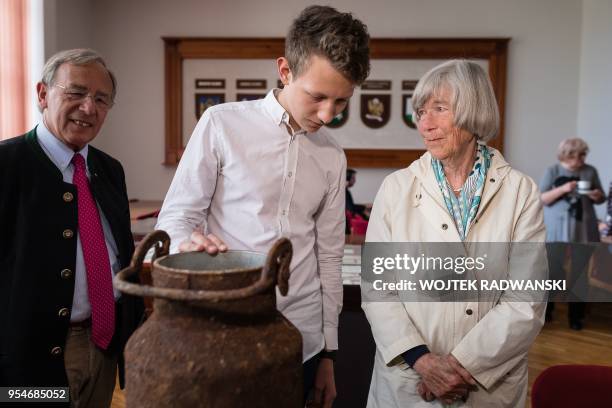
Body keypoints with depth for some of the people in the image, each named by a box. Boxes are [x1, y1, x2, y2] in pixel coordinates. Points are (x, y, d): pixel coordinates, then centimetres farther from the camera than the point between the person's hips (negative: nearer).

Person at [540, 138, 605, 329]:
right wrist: (562, 189, -20)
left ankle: (576, 315, 16)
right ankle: (545, 310, 16)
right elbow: (541, 199, -7)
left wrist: (598, 196, -11)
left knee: (581, 270, 5)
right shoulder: (553, 171, -2)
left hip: (583, 229, 2)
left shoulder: (590, 171, 4)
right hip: (557, 228, -2)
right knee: (552, 268, 1)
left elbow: (601, 198, 13)